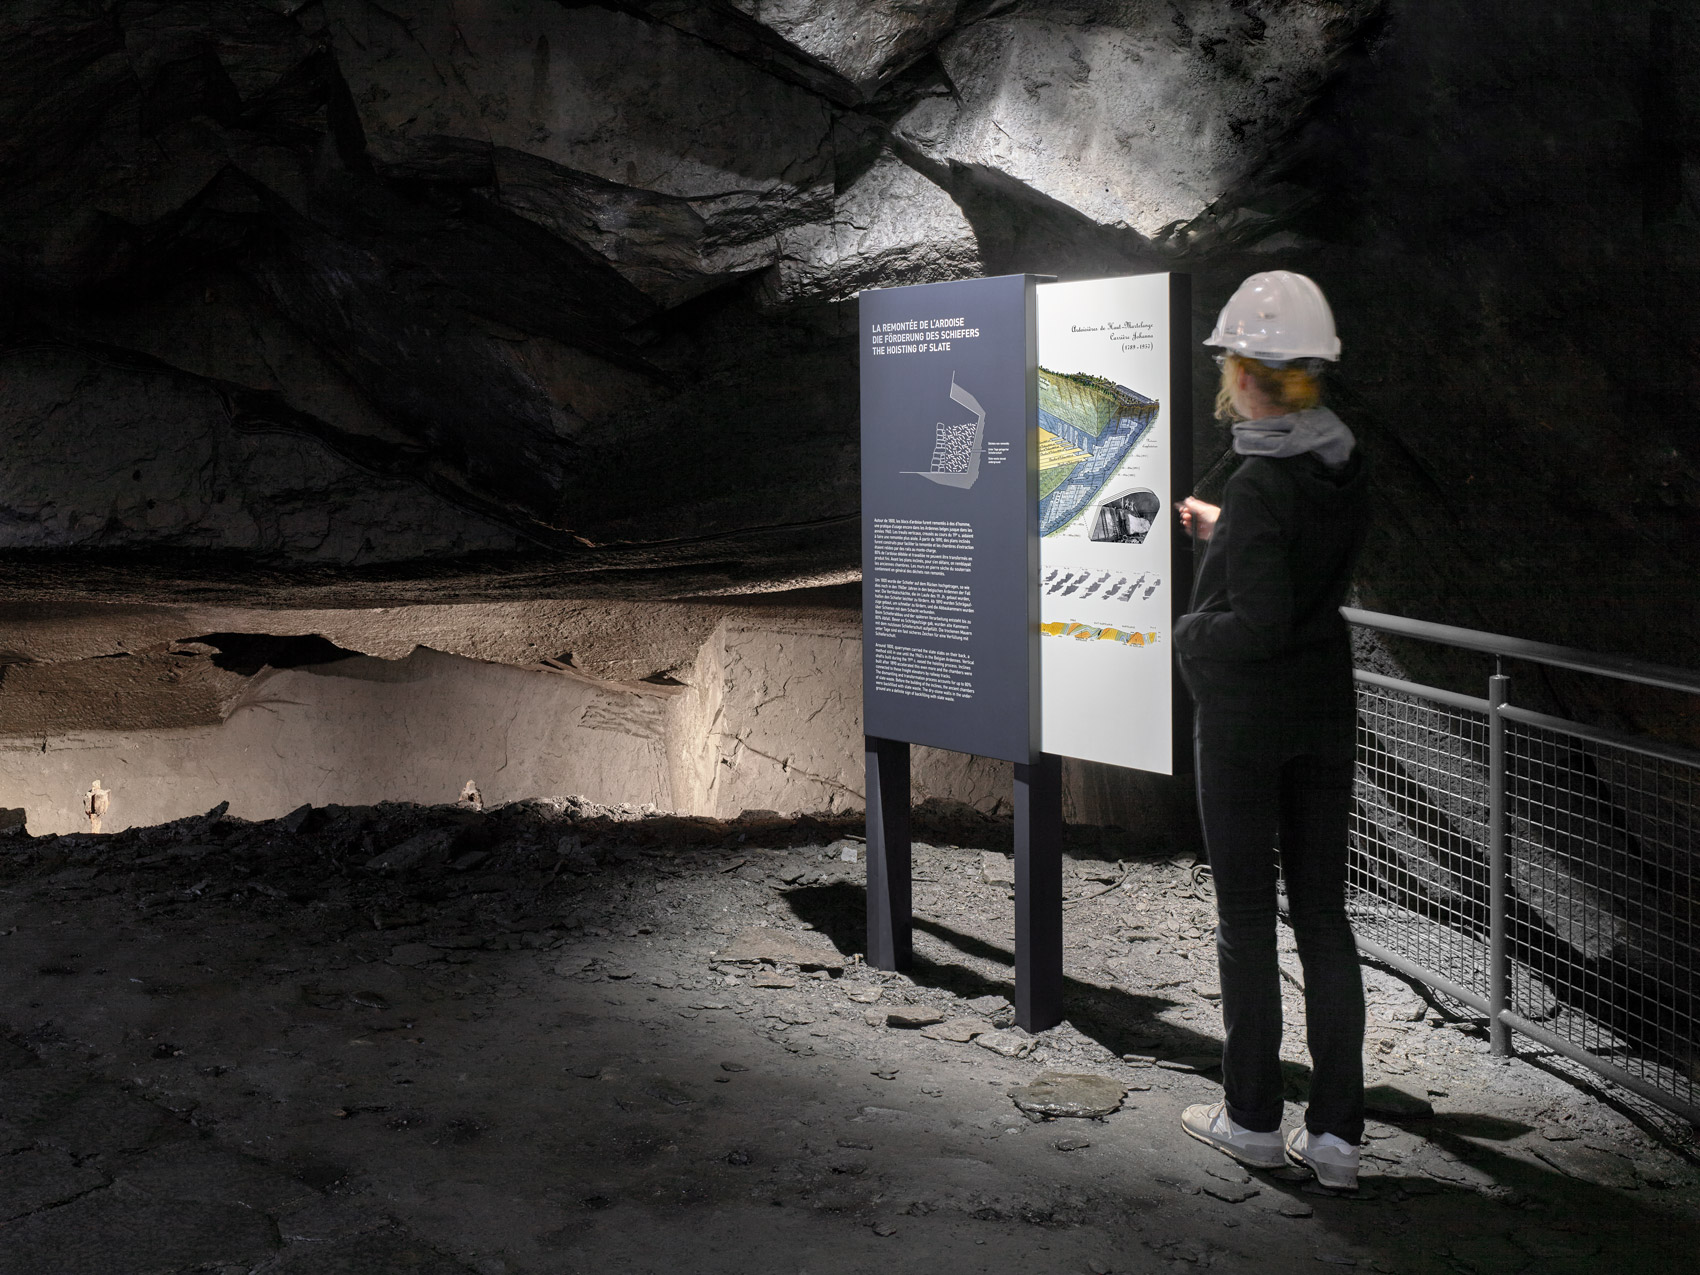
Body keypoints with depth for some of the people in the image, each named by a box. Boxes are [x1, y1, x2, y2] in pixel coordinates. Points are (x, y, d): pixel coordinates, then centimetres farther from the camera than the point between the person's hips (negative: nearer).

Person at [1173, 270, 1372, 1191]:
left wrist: (1189, 634, -6)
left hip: (1244, 718, -7)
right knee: (1322, 913, 9)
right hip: (1325, 709, 7)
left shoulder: (1260, 485, -20)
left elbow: (1265, 623, -24)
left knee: (1246, 917, 6)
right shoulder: (1344, 463, 3)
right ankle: (1336, 1133, 13)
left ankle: (1252, 1119, 17)